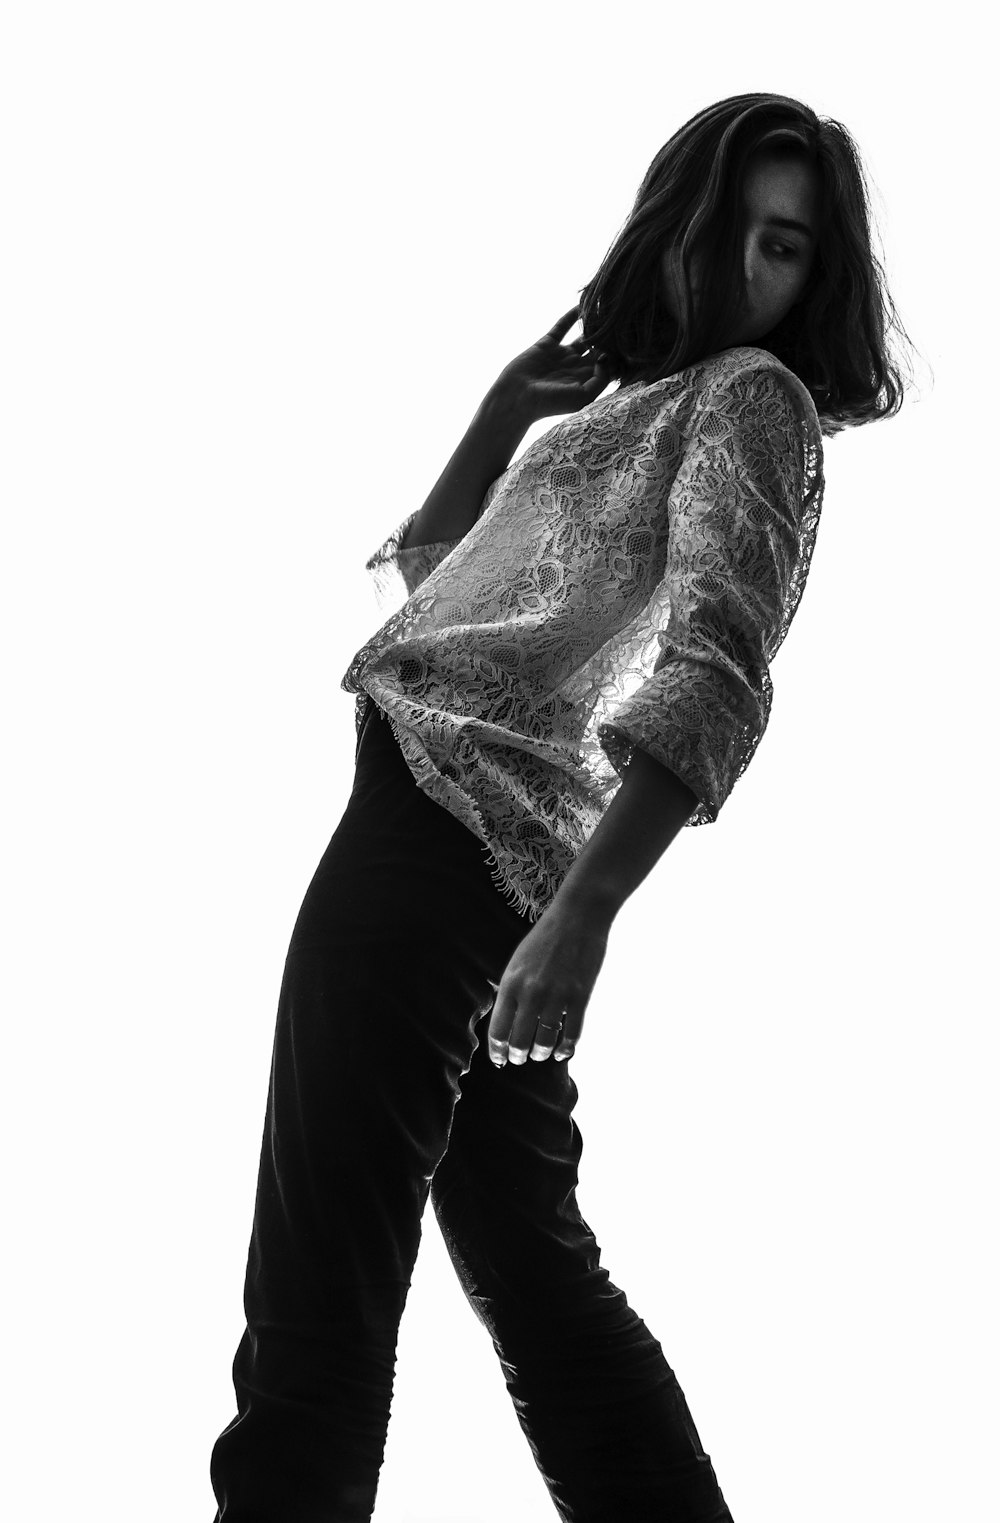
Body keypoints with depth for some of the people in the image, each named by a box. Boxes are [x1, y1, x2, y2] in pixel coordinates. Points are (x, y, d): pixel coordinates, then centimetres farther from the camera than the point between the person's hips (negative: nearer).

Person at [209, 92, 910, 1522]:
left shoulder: (754, 396, -4)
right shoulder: (633, 402, 24)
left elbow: (715, 673, -19)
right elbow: (424, 579, 31)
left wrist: (582, 916, -30)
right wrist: (507, 408, 17)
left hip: (436, 832, -10)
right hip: (495, 856, 10)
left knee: (318, 1298, -10)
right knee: (535, 1269, 16)